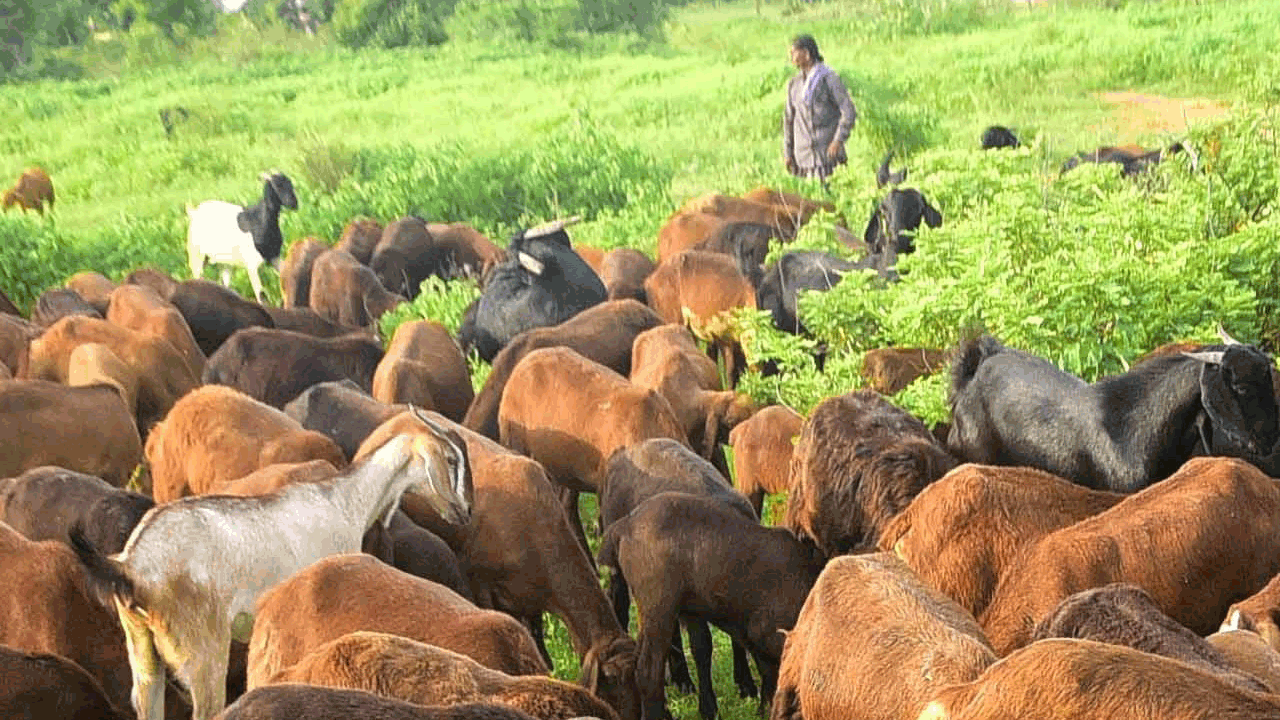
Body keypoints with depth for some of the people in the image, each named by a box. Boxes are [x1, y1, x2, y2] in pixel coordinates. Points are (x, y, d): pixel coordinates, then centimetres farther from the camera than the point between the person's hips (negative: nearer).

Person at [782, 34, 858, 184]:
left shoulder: (829, 79, -5)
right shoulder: (793, 84, 11)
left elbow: (849, 112, -7)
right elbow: (788, 118, 17)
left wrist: (838, 140, -18)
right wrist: (787, 151, 13)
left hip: (828, 151, -5)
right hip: (803, 154, 5)